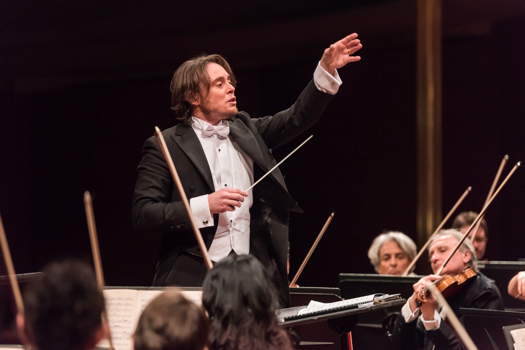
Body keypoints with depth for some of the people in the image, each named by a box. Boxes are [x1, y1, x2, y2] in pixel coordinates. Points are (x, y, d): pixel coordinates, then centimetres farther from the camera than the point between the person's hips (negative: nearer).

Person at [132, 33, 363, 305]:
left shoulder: (247, 131, 17)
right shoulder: (164, 147, 0)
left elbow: (298, 117, 12)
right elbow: (142, 214, -7)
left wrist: (327, 69, 0)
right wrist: (205, 206, -16)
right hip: (193, 279, -4)